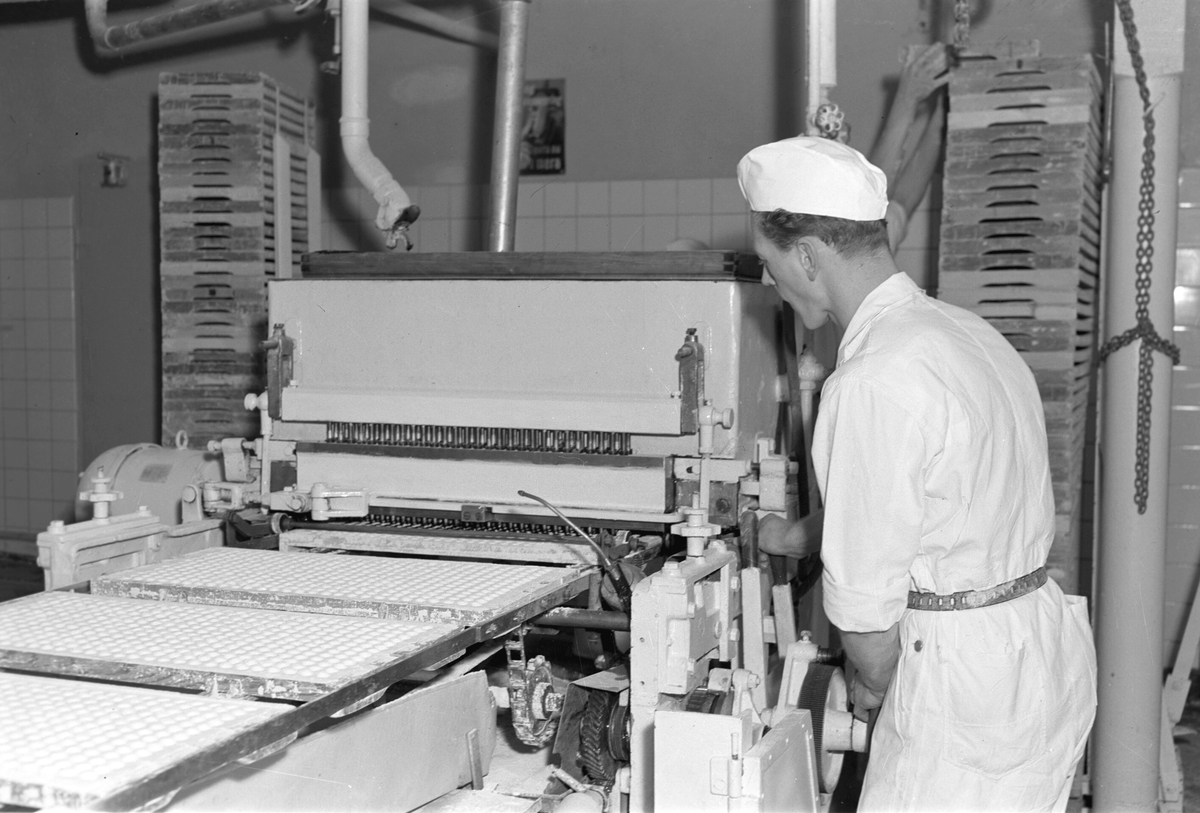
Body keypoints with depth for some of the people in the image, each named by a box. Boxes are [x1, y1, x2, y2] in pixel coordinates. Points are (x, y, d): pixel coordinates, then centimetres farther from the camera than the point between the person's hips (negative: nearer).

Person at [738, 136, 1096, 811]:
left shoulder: (872, 384, -23)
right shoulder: (965, 329, 7)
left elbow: (864, 591, -17)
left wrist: (874, 685, 3)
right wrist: (795, 537, 36)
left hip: (968, 691, -9)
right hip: (1043, 641, 9)